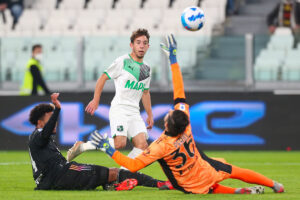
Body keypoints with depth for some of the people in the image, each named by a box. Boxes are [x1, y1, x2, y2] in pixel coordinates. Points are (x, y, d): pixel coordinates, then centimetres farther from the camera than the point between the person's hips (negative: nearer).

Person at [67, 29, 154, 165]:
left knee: (142, 145, -14)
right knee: (120, 143, -24)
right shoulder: (123, 61, -3)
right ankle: (81, 146, -9)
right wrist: (95, 100, -3)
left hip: (135, 112, 6)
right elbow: (103, 78, 1)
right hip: (119, 108, -6)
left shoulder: (147, 69, 16)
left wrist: (150, 115, 27)